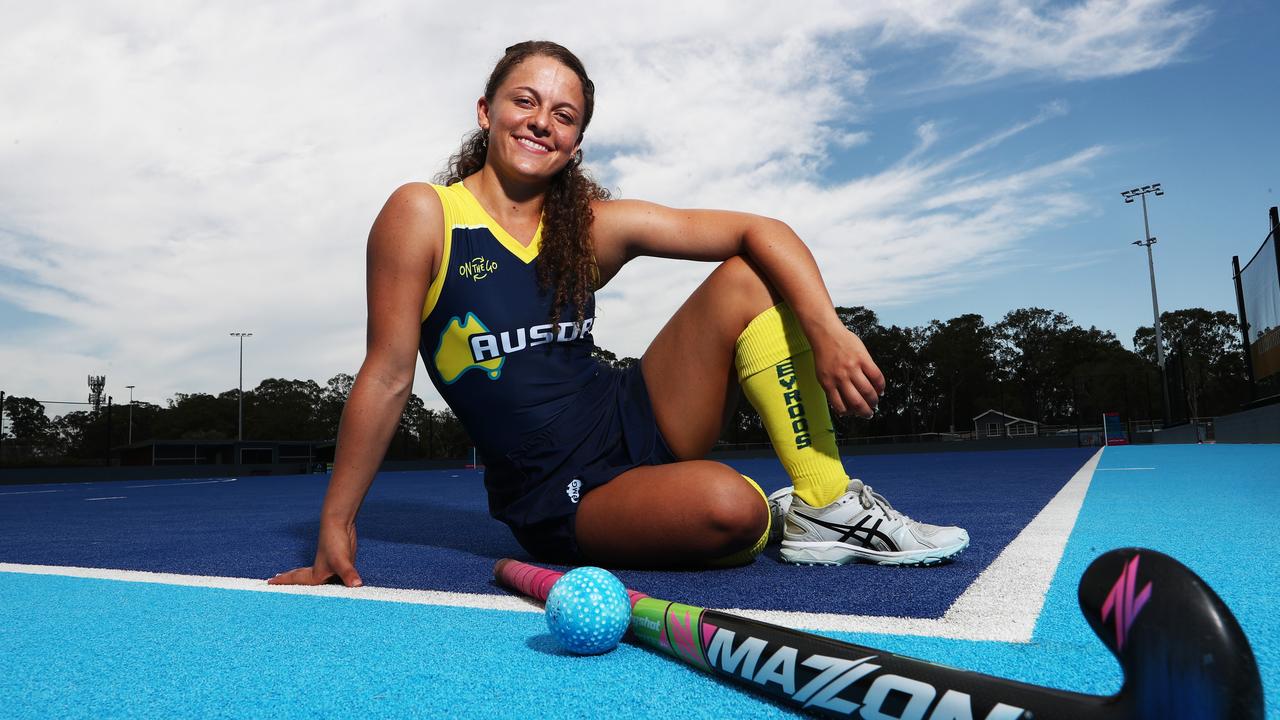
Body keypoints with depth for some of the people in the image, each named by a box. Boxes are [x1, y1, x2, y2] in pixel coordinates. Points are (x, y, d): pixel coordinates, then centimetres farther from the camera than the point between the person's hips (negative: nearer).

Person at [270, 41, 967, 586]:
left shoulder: (593, 227, 0)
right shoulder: (424, 214, -8)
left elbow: (759, 232, -5)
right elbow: (388, 374, -9)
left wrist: (826, 330, -22)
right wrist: (334, 531, -8)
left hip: (636, 418, 5)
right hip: (563, 502, -5)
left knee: (750, 279, -13)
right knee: (729, 508, -34)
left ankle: (825, 506, -9)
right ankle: (779, 520, 3)